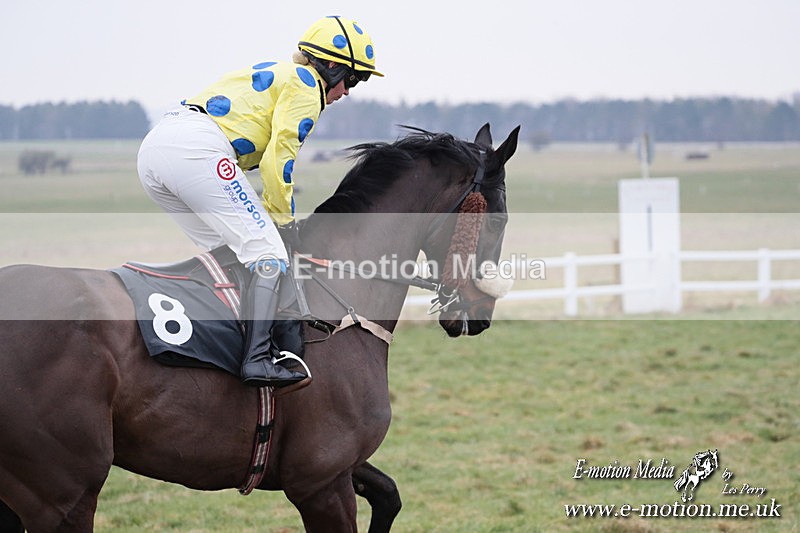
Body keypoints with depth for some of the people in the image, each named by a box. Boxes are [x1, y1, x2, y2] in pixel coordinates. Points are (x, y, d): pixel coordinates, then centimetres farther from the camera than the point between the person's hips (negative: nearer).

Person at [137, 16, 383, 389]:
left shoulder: (272, 75, 34)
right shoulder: (306, 84, 6)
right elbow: (277, 160, -3)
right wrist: (284, 220, 8)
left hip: (153, 148, 10)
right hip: (197, 148, -10)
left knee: (227, 252, 19)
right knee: (267, 253, -10)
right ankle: (258, 358, -23)